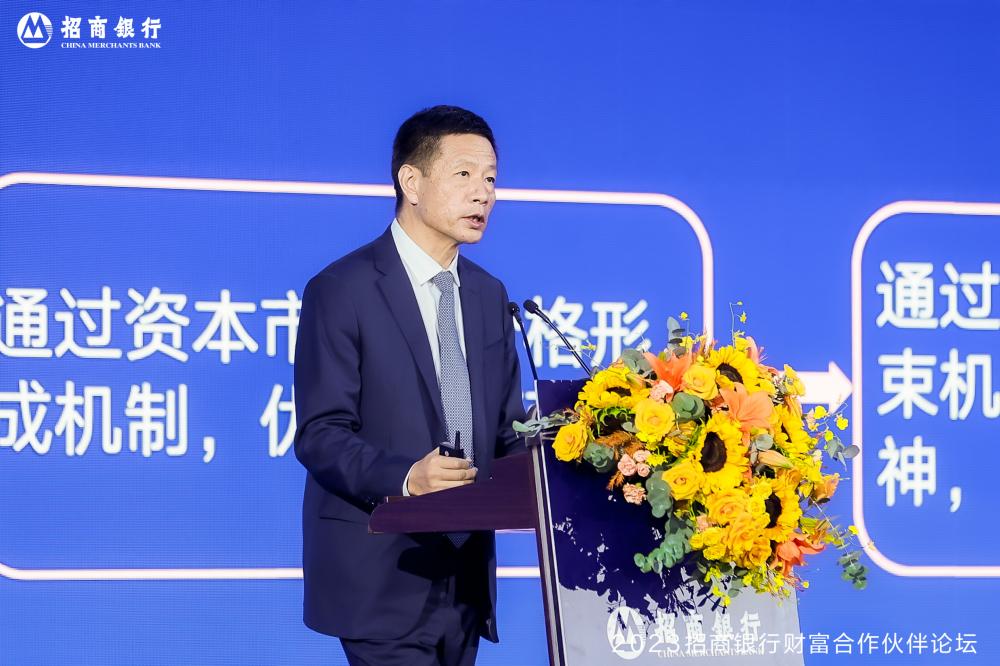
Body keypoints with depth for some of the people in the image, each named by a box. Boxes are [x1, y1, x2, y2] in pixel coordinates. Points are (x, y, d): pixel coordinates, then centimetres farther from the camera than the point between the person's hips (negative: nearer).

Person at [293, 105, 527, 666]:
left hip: (468, 575, 6)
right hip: (382, 578, -6)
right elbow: (320, 434, -13)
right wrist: (404, 477, -30)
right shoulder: (342, 290, -7)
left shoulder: (489, 295, 14)